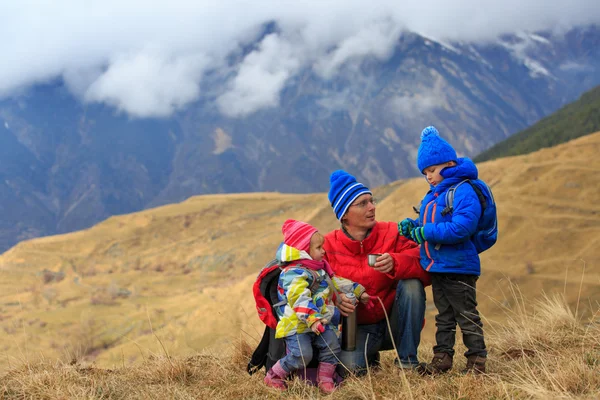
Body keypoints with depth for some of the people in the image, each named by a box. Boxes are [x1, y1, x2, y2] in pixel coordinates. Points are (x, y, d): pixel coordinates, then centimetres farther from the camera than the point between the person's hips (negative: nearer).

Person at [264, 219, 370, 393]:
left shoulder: (320, 269, 13)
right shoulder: (294, 273, -21)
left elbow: (336, 283, 28)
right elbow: (299, 298, -34)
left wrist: (357, 291, 30)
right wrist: (312, 318, -46)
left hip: (320, 322, 9)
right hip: (297, 324, -9)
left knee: (332, 346, -3)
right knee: (301, 356, -16)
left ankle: (325, 379, 13)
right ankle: (273, 377, 4)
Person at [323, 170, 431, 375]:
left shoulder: (392, 233, -5)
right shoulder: (328, 245, -5)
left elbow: (426, 266, -17)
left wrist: (395, 263, -36)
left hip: (394, 324, 1)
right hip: (357, 327, -1)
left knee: (411, 284, -26)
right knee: (350, 367, -30)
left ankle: (407, 360, -10)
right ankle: (370, 356, 11)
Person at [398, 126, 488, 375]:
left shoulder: (463, 191, -16)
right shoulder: (432, 196, 13)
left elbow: (461, 228, -27)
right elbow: (426, 227, 19)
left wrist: (426, 232, -25)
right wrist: (411, 227, -3)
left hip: (458, 267, -9)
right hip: (436, 267, 9)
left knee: (467, 316, 0)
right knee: (444, 317, 16)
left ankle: (477, 360, 8)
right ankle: (442, 357, 23)